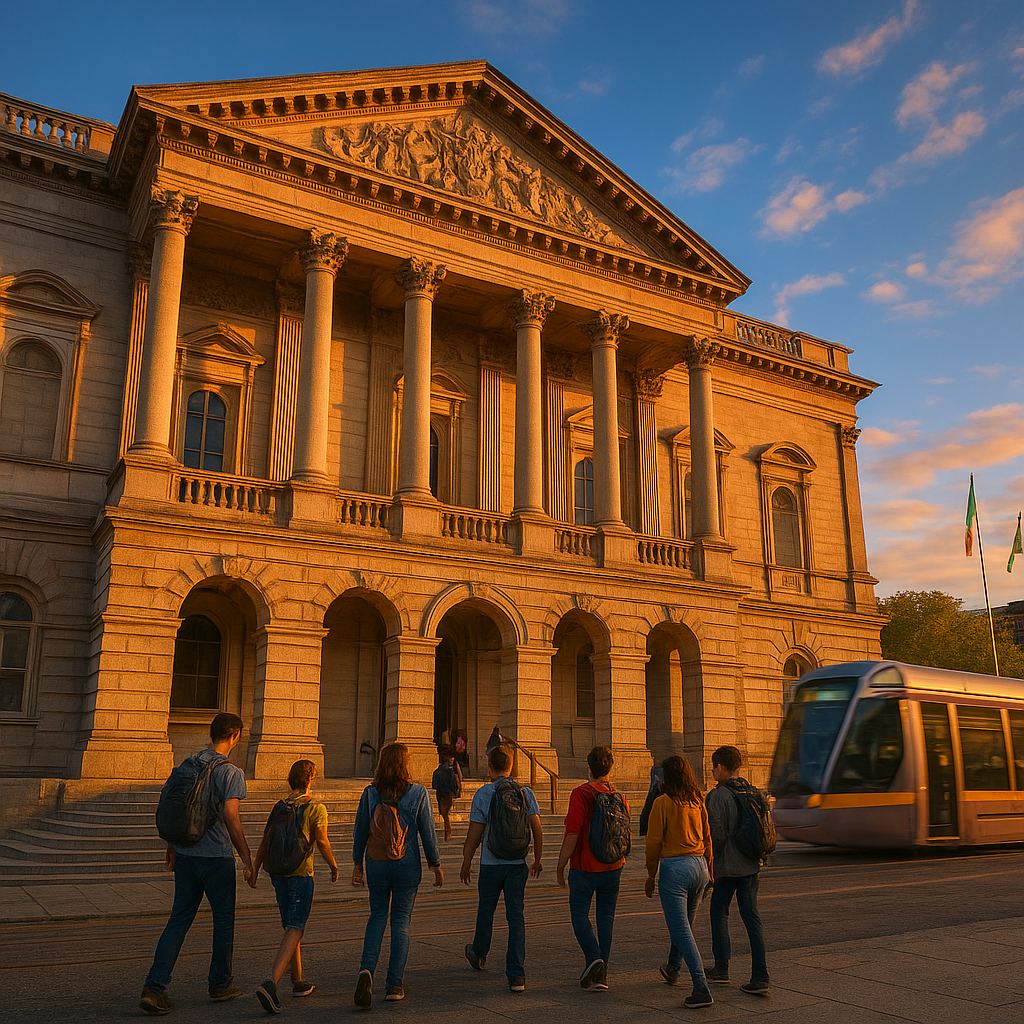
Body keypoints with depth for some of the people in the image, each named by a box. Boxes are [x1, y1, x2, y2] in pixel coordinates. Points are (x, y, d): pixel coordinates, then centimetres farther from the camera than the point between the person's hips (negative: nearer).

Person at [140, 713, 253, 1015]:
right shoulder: (231, 773, -13)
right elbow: (230, 818, -18)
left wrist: (171, 849, 21)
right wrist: (247, 858, -10)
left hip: (185, 854, 5)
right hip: (217, 857, -5)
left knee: (179, 919, 9)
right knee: (223, 919, 11)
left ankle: (154, 987, 0)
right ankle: (220, 985, 24)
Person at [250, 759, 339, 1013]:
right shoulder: (316, 809, -7)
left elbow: (265, 841, 5)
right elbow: (322, 842, -11)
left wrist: (255, 869, 7)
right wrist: (334, 866, 3)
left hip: (278, 873, 6)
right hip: (301, 873, -6)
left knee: (291, 927, 18)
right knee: (294, 930, -7)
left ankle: (298, 981, 26)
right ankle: (271, 982, -24)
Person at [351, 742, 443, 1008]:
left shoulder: (370, 793, -4)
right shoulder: (418, 793, -8)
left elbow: (360, 831, 2)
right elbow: (427, 832, -4)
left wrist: (357, 864, 13)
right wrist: (436, 865, 7)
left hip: (377, 863, 1)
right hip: (407, 863, -1)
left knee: (377, 916, 15)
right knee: (401, 920, 10)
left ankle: (367, 969, -6)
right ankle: (394, 984, 12)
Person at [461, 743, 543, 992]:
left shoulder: (482, 794, -6)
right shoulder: (526, 792, 0)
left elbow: (474, 834, -6)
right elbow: (537, 829, 0)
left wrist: (466, 863, 6)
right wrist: (537, 860, 12)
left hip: (491, 862, -1)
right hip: (518, 863, 1)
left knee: (486, 910, 19)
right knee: (516, 916, 2)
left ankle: (479, 954, 41)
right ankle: (517, 974, -5)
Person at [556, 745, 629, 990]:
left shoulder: (581, 794, -15)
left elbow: (573, 833, -18)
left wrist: (561, 865, -8)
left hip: (584, 866, -5)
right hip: (612, 867, 5)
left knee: (579, 914, 9)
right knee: (606, 916, 12)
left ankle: (593, 957, -10)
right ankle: (601, 973, 13)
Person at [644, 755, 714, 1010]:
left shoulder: (662, 802, -10)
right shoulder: (698, 801, 5)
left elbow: (654, 842, -8)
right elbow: (707, 838, 12)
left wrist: (651, 876, 3)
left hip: (674, 867, -7)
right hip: (699, 865, 7)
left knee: (681, 929, -3)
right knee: (684, 923, 24)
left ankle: (702, 989, -11)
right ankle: (672, 969, 45)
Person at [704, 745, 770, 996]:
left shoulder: (718, 796, -16)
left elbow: (717, 835, -18)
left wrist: (711, 862, -2)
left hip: (727, 867, -6)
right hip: (752, 865, 6)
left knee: (719, 912, 13)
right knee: (751, 917, 7)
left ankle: (721, 968, 20)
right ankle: (760, 978, 2)